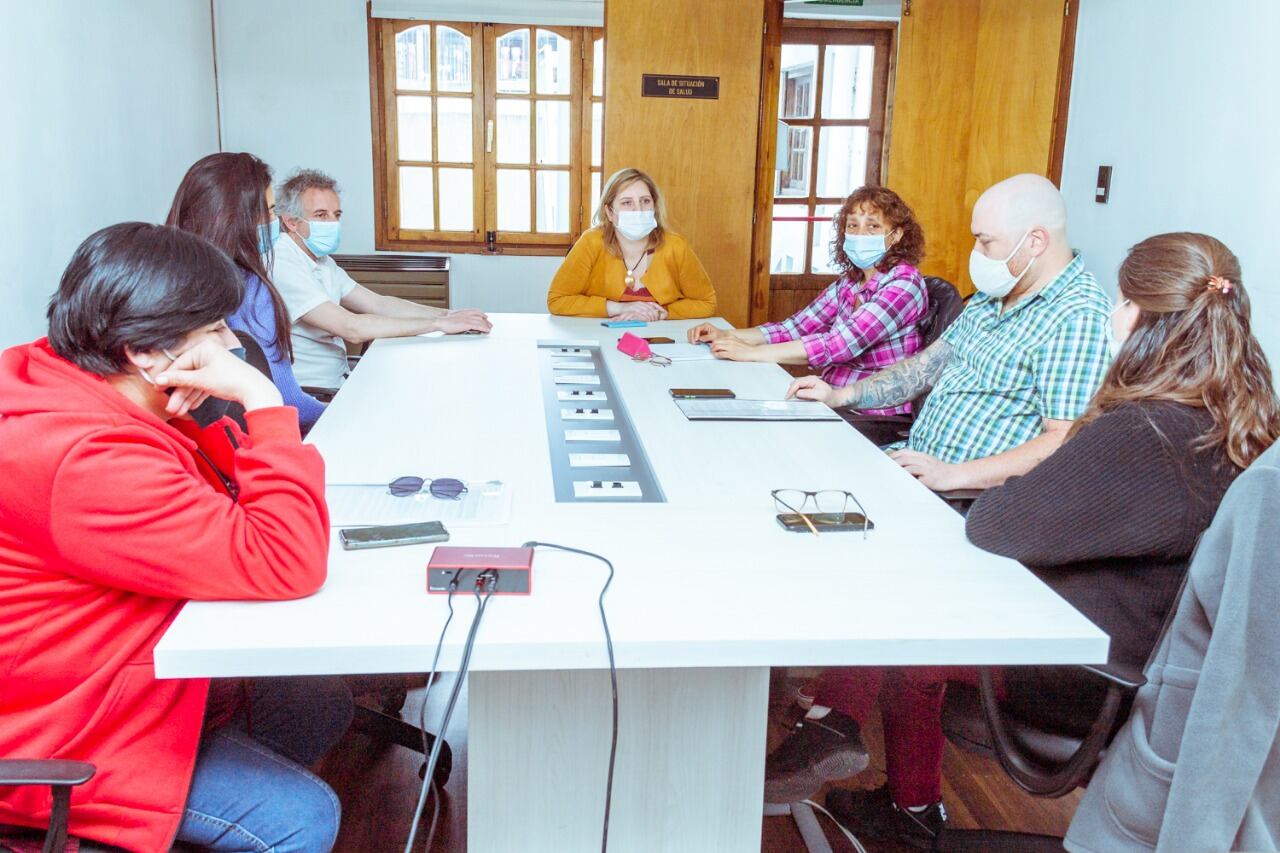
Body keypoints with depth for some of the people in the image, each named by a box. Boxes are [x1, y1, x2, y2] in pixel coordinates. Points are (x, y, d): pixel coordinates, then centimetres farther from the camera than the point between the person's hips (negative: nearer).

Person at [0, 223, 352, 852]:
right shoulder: (85, 463, -35)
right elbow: (287, 563, -37)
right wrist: (262, 401, -32)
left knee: (323, 706, 12)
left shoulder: (56, 376, -2)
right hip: (70, 740, -10)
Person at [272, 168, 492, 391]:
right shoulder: (282, 266, -18)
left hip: (338, 383, 9)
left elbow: (378, 304, 11)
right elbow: (351, 328, -25)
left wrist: (448, 314, -4)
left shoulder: (321, 261, 13)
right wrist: (440, 324, -21)